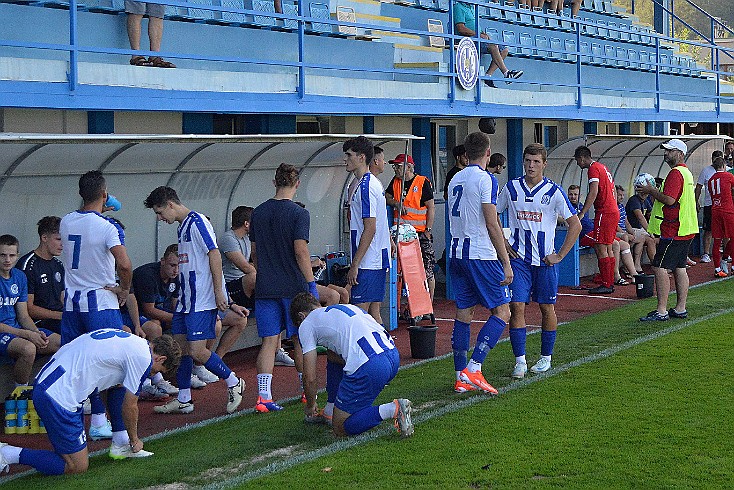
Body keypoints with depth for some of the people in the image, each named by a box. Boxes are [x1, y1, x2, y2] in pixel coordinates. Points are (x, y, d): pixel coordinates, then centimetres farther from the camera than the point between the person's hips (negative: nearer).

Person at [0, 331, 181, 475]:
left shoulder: (130, 341, 20)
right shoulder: (143, 357, -7)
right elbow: (129, 407, -1)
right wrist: (134, 440, 18)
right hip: (59, 397, -10)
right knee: (77, 467, -2)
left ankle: (120, 444, 23)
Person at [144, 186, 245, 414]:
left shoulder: (197, 222, -12)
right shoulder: (183, 227, 17)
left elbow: (214, 255, -17)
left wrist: (218, 292, -19)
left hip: (203, 300, -10)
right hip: (186, 300, 10)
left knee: (197, 351, -11)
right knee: (180, 347, 8)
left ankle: (234, 383, 8)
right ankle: (183, 400, 17)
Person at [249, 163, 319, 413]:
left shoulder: (258, 213, 7)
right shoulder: (299, 214, -9)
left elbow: (254, 252, 13)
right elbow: (301, 252, -15)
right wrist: (311, 284, -10)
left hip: (265, 288, 4)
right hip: (293, 287, -4)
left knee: (269, 341, 2)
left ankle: (263, 395, -7)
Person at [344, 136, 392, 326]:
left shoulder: (366, 186, -15)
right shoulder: (373, 183, 16)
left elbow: (370, 229, -20)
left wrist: (355, 265, -19)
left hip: (367, 262, -10)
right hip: (378, 260, 10)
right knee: (374, 312, 12)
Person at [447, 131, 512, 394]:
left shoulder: (455, 180, 14)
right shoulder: (485, 179, -10)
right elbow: (492, 226, -14)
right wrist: (506, 263, -11)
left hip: (456, 254, 8)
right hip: (481, 255, -8)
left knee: (463, 313, 10)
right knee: (502, 312, -1)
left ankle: (461, 377, 10)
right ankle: (473, 369, -11)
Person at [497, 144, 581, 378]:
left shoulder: (553, 191, -4)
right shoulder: (511, 188, 2)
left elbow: (575, 225, -1)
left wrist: (560, 255, -4)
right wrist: (503, 243, 6)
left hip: (545, 260, -1)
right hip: (518, 259, 1)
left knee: (547, 308, 7)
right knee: (517, 307, -7)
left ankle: (546, 358, 22)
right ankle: (520, 361, -2)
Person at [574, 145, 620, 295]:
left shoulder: (593, 169, -9)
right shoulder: (603, 168, 21)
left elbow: (593, 193, -19)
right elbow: (613, 193, 23)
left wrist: (581, 214, -20)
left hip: (604, 213, -10)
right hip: (614, 211, 10)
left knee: (601, 249, -8)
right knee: (608, 249, 11)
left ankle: (606, 285, -8)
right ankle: (610, 283, 13)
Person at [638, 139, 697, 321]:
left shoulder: (675, 173, -15)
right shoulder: (686, 172, 19)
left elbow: (669, 199, -24)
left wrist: (651, 191, -9)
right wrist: (654, 192, 16)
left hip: (673, 230, -11)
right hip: (685, 230, 11)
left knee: (660, 267, -10)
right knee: (679, 268, 13)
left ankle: (661, 311, -13)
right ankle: (680, 309, 16)